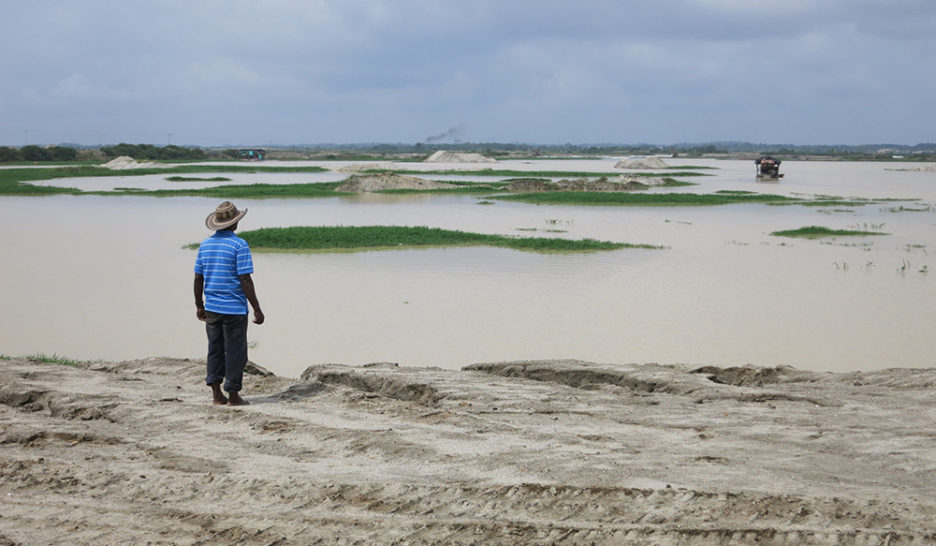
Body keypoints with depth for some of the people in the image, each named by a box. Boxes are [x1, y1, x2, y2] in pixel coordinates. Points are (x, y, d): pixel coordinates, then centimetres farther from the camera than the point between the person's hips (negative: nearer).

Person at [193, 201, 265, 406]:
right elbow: (245, 280, -16)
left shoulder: (205, 244, 5)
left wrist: (199, 306, 19)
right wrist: (257, 309, -11)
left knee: (215, 350, 13)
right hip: (234, 309, -6)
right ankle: (233, 396, 8)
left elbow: (198, 278, 8)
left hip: (211, 308, 6)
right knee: (235, 351, 3)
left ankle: (217, 394, 14)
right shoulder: (239, 245, -13)